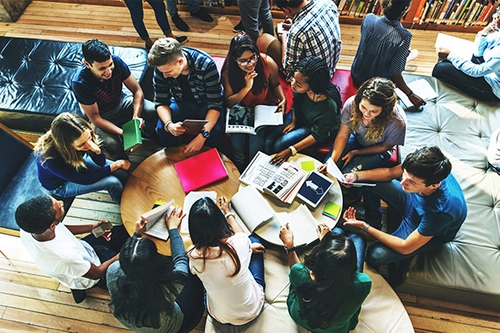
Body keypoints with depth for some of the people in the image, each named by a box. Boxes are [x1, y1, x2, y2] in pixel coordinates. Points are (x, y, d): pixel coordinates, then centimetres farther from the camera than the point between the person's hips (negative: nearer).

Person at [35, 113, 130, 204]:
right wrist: (115, 165, -24)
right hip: (60, 185, -5)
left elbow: (101, 162, -15)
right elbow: (85, 180, -28)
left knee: (122, 172, -6)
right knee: (113, 182, -19)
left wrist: (97, 150, -38)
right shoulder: (51, 160, -41)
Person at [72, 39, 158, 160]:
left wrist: (136, 117, -32)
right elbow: (95, 117, -23)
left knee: (153, 111, -24)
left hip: (121, 103, 3)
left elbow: (137, 90, -15)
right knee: (113, 144, -32)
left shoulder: (116, 62, -22)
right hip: (101, 117, -3)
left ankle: (152, 137, 9)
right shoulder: (80, 82, -30)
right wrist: (123, 133, -35)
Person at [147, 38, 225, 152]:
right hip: (182, 103, 3)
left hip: (205, 104, -2)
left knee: (215, 134, -30)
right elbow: (161, 102, -11)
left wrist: (203, 134, -40)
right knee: (162, 130, -23)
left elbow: (215, 104, -27)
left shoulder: (206, 65, -30)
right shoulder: (161, 67, -19)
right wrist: (169, 124, -33)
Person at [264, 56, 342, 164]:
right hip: (299, 116, 5)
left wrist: (291, 150, -26)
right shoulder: (301, 89, -27)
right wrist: (293, 122, -6)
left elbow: (317, 135, -24)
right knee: (268, 142, -8)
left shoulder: (329, 105, -39)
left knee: (279, 145, -18)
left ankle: (278, 167, 15)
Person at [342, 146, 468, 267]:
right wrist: (356, 176, -23)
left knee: (375, 255, -24)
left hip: (432, 235, -5)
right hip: (414, 203, 6)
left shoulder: (441, 209, -43)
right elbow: (390, 172, -8)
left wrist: (365, 227, -30)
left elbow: (405, 248, -30)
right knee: (369, 182, -5)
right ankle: (373, 222, 18)